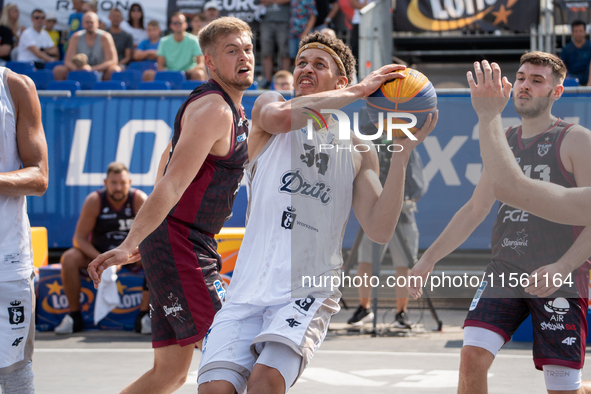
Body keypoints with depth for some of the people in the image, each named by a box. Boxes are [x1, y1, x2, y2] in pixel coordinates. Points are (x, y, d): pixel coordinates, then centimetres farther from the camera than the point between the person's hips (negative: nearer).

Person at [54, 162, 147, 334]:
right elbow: (79, 238, -13)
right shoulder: (94, 201, -14)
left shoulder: (139, 199, -15)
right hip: (97, 253, 0)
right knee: (69, 258, -28)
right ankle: (74, 316, -17)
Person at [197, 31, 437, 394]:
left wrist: (403, 153, -5)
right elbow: (281, 116, -15)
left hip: (309, 292, -1)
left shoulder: (357, 149, 13)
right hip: (248, 291, 1)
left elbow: (380, 231, 1)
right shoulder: (267, 106, 12)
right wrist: (360, 90, -11)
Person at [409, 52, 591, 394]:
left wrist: (561, 268, -23)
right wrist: (429, 258, 17)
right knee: (473, 355, -15)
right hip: (505, 271, 5)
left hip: (560, 280, -5)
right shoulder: (503, 141, 14)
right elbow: (475, 209, 22)